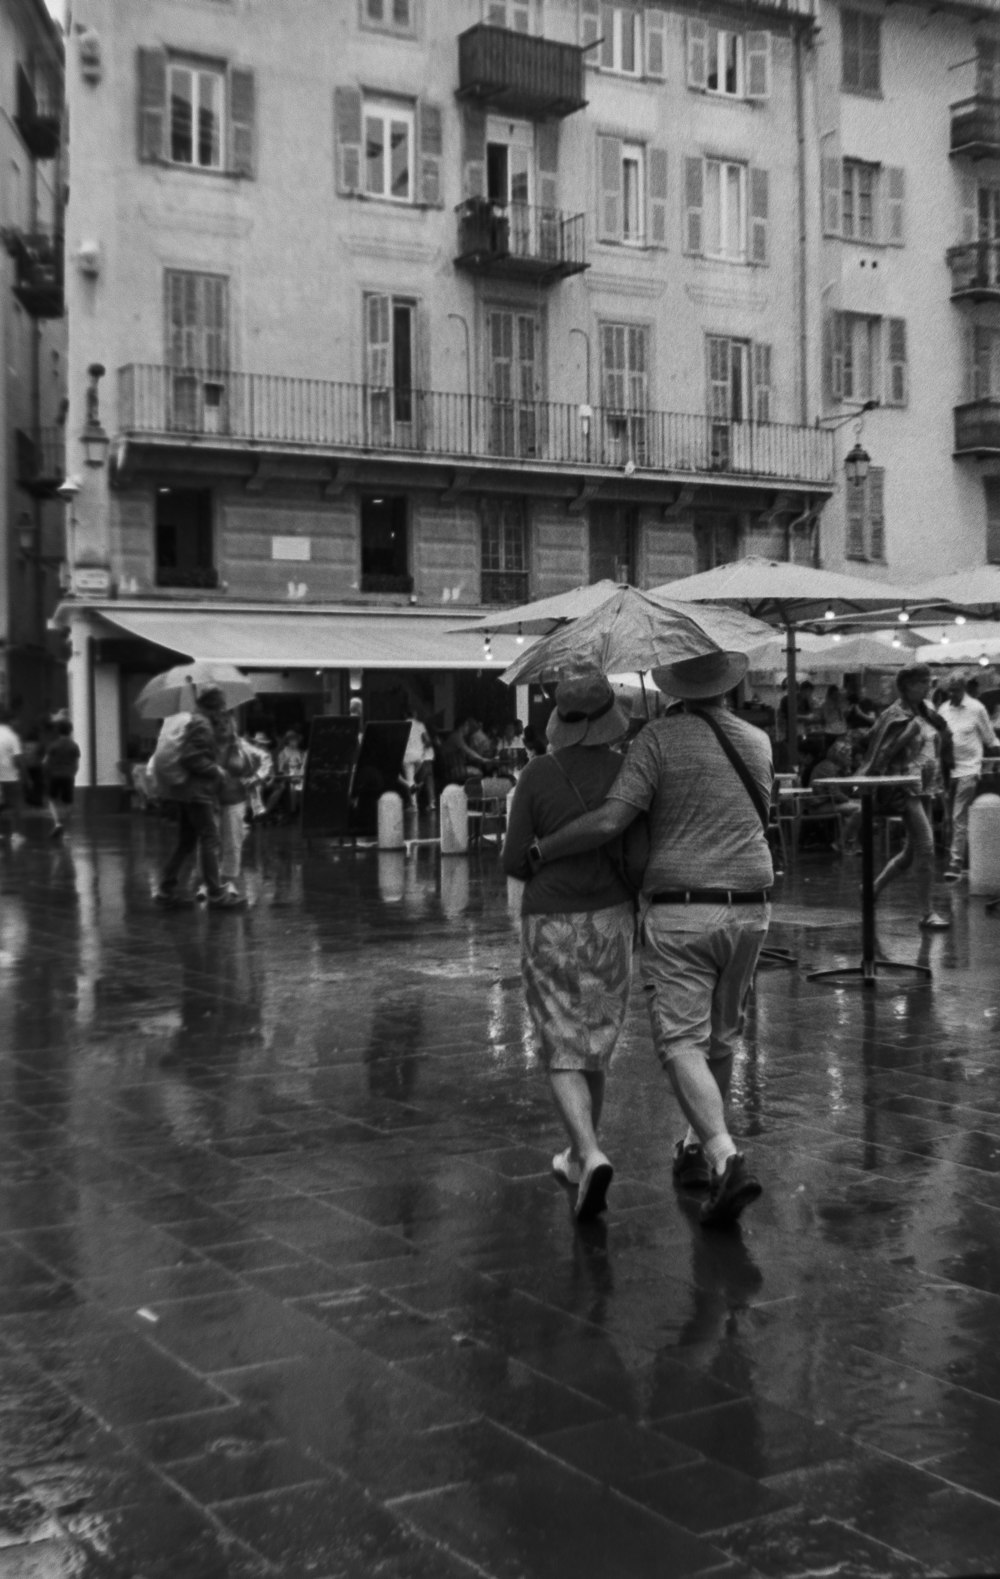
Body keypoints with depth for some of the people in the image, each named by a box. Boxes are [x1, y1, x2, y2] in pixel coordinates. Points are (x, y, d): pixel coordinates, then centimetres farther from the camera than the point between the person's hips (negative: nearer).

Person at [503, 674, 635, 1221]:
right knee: (596, 1046, 18)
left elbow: (513, 861, -6)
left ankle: (591, 1155, -19)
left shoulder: (537, 775, -8)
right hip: (612, 921, 2)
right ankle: (577, 1157, 30)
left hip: (551, 924, -2)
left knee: (563, 1055, 2)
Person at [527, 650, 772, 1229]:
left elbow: (610, 821, -17)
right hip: (749, 908, 5)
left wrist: (539, 852, -6)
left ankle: (727, 1157, -22)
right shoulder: (759, 742, 10)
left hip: (679, 911, -5)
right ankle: (698, 1148, 31)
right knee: (721, 1040, 18)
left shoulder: (660, 740, -8)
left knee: (682, 1042, -6)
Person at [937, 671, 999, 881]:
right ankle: (958, 855, 23)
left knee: (959, 818, -10)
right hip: (947, 769, 5)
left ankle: (956, 863, -11)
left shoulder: (976, 709, -3)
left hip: (967, 770, -5)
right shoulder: (943, 709, 9)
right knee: (951, 818, 10)